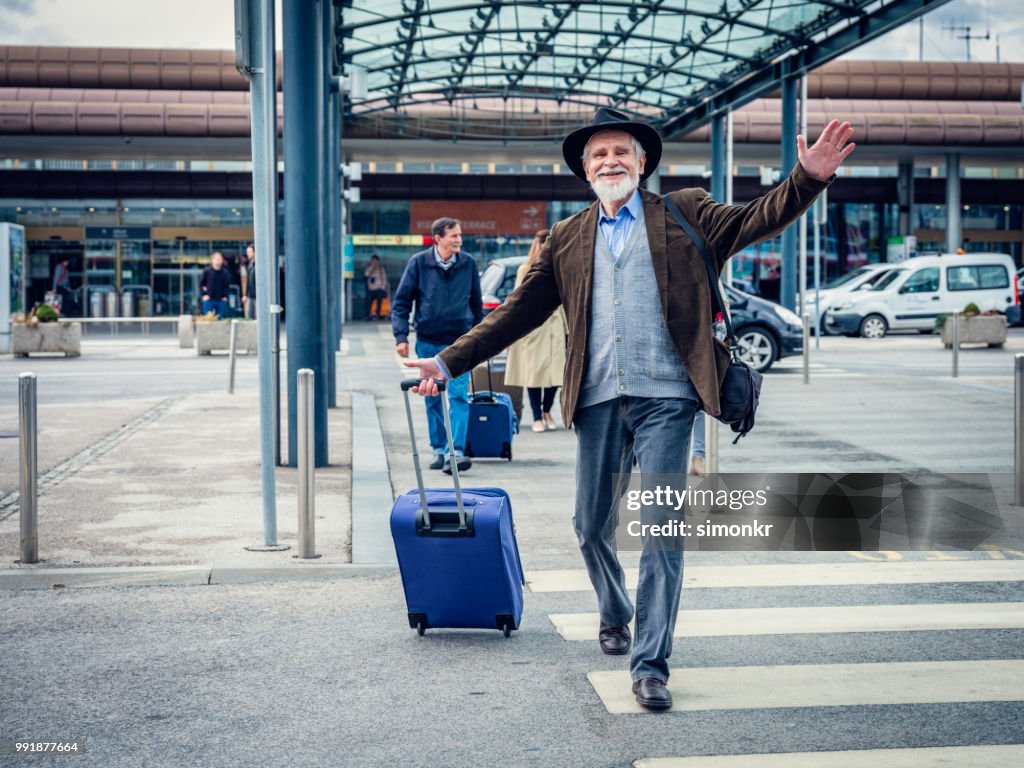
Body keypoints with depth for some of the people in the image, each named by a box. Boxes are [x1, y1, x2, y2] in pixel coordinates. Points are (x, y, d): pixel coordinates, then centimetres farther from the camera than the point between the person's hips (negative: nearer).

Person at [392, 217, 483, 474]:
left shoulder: (468, 263, 1)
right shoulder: (419, 263, -4)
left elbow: (476, 303, 12)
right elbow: (401, 301, 0)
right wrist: (401, 336, -9)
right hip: (428, 342, 0)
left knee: (458, 397, -10)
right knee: (433, 399, 9)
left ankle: (456, 452, -15)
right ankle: (438, 449, 20)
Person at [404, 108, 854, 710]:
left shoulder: (686, 215, 8)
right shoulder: (566, 239, 15)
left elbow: (757, 220, -4)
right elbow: (521, 310, 13)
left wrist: (810, 179, -22)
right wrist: (450, 361, 6)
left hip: (665, 397, -3)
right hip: (598, 400, 3)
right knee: (592, 525, 11)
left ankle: (651, 665, 1)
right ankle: (615, 615, 40)